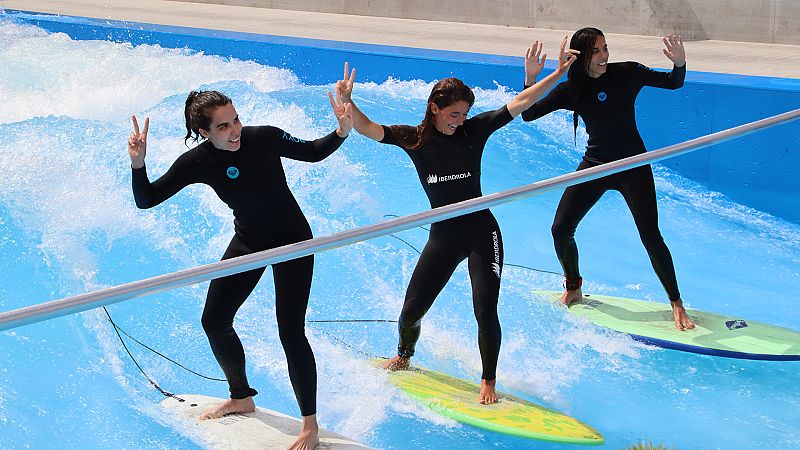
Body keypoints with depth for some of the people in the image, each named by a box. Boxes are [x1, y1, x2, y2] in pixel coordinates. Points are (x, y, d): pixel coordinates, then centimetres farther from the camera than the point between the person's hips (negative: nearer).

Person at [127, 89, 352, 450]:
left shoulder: (265, 137, -24)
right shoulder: (198, 162, -18)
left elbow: (312, 153, -5)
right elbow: (146, 200, -15)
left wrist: (341, 132, -24)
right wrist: (138, 164, -33)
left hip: (292, 240, -5)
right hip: (247, 241, 5)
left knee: (291, 333, -11)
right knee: (214, 321, 12)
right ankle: (242, 399, 35)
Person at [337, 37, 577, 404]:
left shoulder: (474, 129, -3)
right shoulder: (414, 138, -2)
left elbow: (518, 104, -5)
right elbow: (367, 129, -11)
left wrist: (558, 74, -11)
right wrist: (347, 102, -28)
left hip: (481, 233, -1)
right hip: (442, 237, 2)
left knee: (486, 312, -11)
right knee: (411, 312, 5)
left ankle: (488, 382, 10)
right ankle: (403, 358, 38)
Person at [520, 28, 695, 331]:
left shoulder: (626, 73, -10)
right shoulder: (570, 89, -5)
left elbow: (673, 83, -4)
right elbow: (528, 114, -8)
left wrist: (679, 63, -26)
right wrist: (530, 80, -24)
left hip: (632, 167, -3)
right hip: (594, 165, 3)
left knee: (651, 238, -10)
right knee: (561, 230, -1)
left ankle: (676, 304, 5)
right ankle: (573, 289, 26)